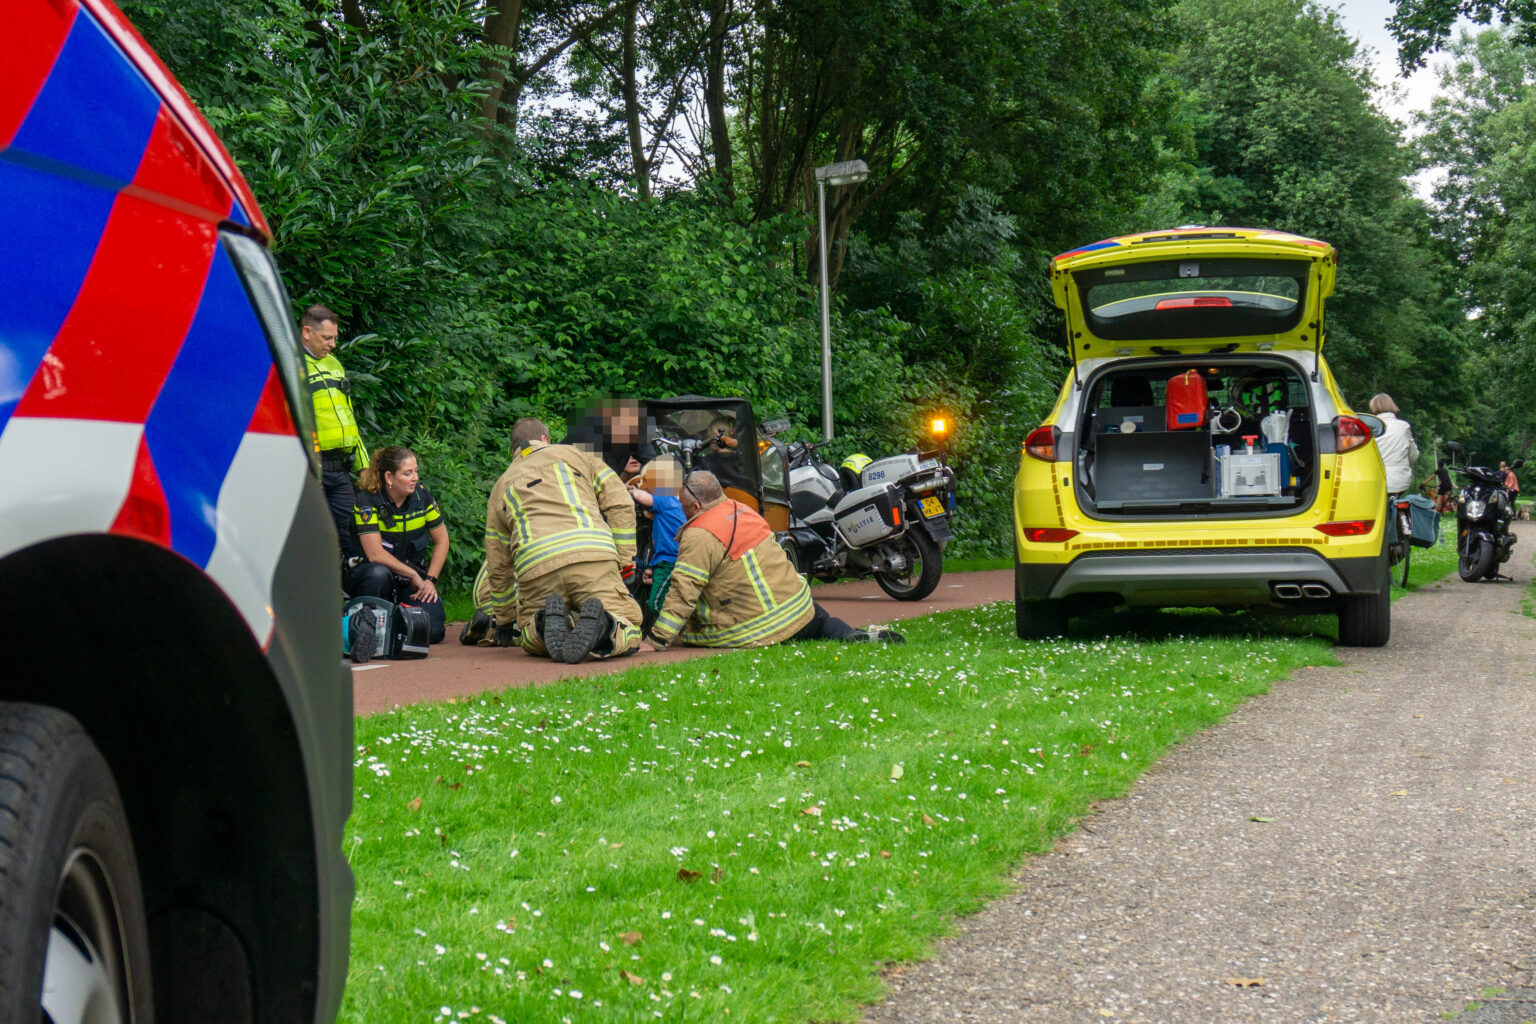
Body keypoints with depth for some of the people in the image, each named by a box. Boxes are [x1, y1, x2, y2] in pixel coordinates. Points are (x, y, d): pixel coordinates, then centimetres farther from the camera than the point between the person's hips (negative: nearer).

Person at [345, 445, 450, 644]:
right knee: (379, 574, -40)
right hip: (368, 571, -3)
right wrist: (414, 576, -20)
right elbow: (375, 554, -25)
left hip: (412, 579, 4)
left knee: (433, 631, -19)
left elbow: (441, 540, 6)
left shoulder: (421, 495, -4)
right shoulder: (367, 501, -17)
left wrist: (430, 580, -5)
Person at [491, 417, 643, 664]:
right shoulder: (576, 454, 26)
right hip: (593, 557, -1)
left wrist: (505, 620, 39)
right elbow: (620, 504, 12)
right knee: (628, 632, 7)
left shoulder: (504, 483, 30)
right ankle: (601, 627, -30)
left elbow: (498, 564, 31)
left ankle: (545, 624, -15)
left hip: (535, 568, 2)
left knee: (531, 641, 22)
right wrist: (624, 558, 13)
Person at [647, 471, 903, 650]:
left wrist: (656, 640, -16)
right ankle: (856, 636, 1)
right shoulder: (742, 510, 9)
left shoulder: (698, 536, -14)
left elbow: (683, 593, -18)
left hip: (756, 630, -7)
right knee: (822, 622, 32)